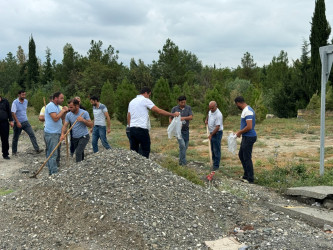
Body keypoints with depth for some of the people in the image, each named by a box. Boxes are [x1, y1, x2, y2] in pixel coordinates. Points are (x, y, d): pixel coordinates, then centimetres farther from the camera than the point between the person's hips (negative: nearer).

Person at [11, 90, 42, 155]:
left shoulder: (26, 101, 5)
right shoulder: (15, 102, -13)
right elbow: (13, 113, -17)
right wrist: (17, 122, -23)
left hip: (25, 122, 5)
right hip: (18, 123, -4)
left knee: (32, 134, -8)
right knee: (15, 138, 8)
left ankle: (37, 149, -12)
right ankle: (14, 151, 24)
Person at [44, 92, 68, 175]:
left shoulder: (57, 106, 17)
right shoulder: (50, 106, -14)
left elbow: (62, 118, 18)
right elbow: (55, 118, -23)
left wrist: (64, 112, 0)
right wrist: (62, 111, -11)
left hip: (57, 133, 10)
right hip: (51, 134, -10)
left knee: (57, 153, 12)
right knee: (53, 154, -10)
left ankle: (51, 172, 18)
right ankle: (54, 173, -11)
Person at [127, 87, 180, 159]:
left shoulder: (132, 102, 18)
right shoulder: (145, 100, -4)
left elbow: (128, 117, 19)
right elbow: (158, 111, -9)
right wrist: (172, 114, -4)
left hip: (132, 129, 7)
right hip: (142, 129, -7)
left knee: (133, 151, 10)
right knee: (145, 151, -1)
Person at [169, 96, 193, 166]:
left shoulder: (188, 108, 3)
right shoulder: (174, 109, -1)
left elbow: (191, 117, -7)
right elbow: (170, 118, 3)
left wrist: (184, 118, -26)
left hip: (186, 130, 3)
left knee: (185, 146, 8)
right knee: (182, 145, -16)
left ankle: (181, 160, 23)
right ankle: (183, 162, -10)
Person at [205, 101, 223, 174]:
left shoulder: (218, 115, -24)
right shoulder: (210, 111, 4)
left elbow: (217, 127, -25)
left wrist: (211, 135, -23)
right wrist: (206, 120, 12)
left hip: (217, 133, -9)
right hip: (212, 133, 9)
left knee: (216, 150, -6)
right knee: (212, 149, 15)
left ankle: (216, 165, -2)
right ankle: (214, 162, 26)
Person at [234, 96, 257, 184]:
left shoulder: (247, 111, -21)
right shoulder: (246, 110, 12)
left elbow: (249, 127, -27)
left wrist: (240, 132, -14)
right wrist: (240, 131, 12)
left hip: (249, 137, -11)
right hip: (246, 137, 11)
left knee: (247, 158, -2)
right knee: (241, 155, 19)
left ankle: (250, 179, 8)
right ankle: (246, 175, 29)